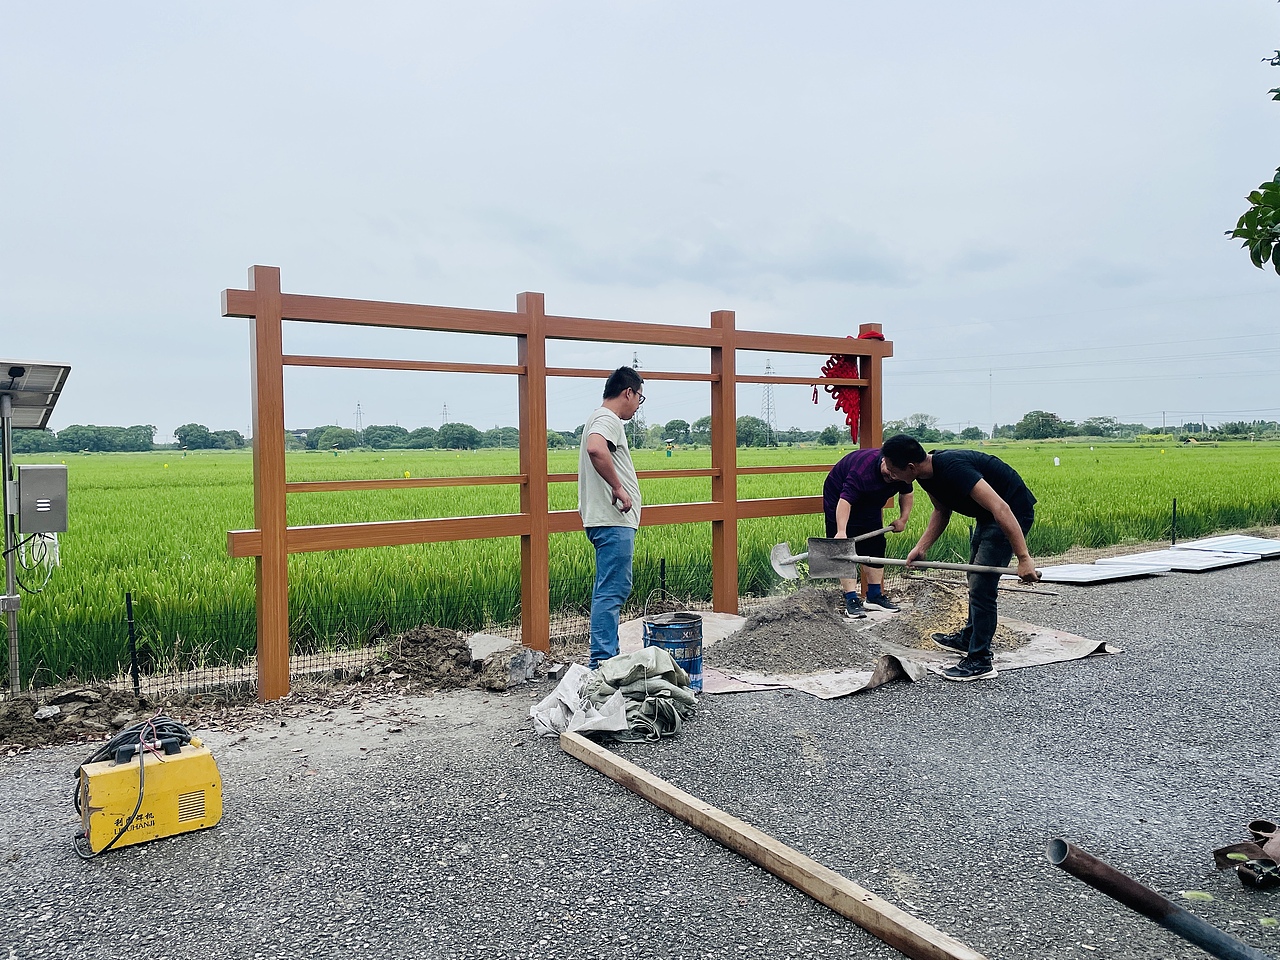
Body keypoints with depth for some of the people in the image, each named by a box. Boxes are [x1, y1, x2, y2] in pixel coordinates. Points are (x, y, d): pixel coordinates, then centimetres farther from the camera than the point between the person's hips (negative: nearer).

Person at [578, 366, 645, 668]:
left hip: (611, 521, 11)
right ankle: (602, 661, -5)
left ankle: (608, 656, 23)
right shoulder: (607, 420, -12)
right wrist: (618, 488, -26)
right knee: (611, 591, -9)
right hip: (613, 521, -11)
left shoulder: (600, 419, 21)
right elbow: (595, 450, -33)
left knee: (613, 589, 15)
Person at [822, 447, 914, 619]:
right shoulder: (863, 468, -40)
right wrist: (841, 532, -54)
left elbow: (906, 493, 6)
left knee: (876, 547, 5)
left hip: (869, 504, 7)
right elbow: (845, 500, -46)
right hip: (840, 497, -7)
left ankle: (874, 595, 15)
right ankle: (851, 600, -13)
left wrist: (903, 519, -3)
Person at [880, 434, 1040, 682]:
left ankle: (980, 662, -1)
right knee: (976, 579, 22)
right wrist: (922, 547, 2)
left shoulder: (953, 469, -33)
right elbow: (942, 511, 13)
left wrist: (1023, 558, -36)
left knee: (981, 586, -10)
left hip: (1013, 512, -10)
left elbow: (1001, 509, -36)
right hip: (987, 516, 10)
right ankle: (969, 639, 40)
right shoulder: (927, 474, -5)